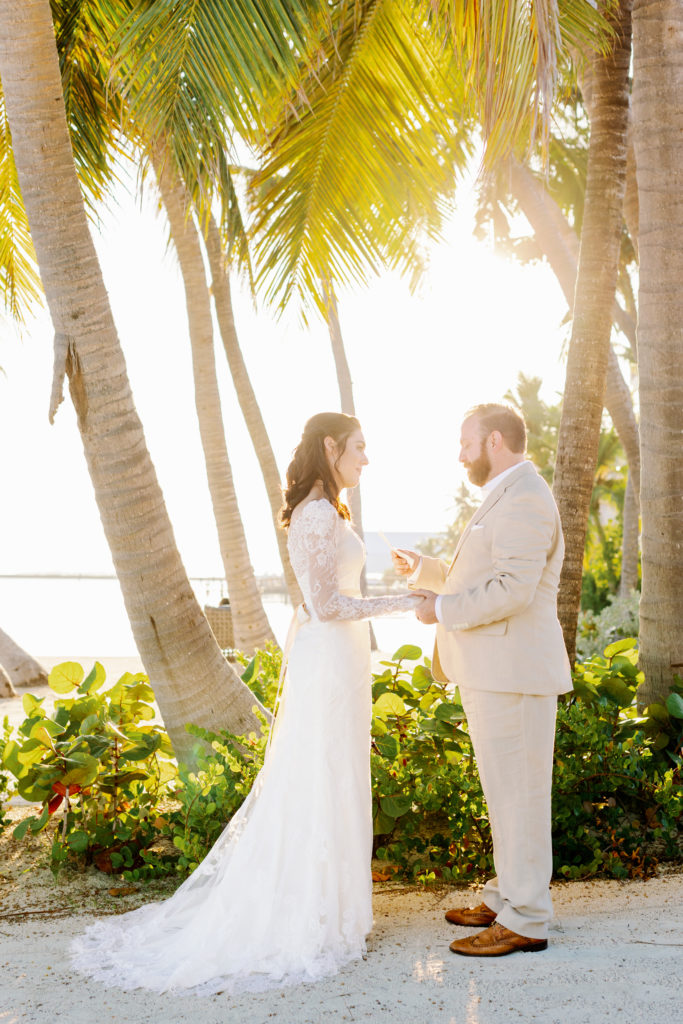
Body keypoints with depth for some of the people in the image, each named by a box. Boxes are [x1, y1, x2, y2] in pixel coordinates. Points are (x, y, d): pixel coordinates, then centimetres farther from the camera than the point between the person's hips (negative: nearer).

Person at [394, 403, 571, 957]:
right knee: (506, 792, 17)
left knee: (517, 794, -3)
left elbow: (511, 589, -25)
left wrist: (443, 610, -16)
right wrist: (424, 570, 23)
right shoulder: (505, 497, 20)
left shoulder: (524, 499, -15)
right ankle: (508, 897, 28)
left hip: (514, 674, -11)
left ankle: (525, 922, 5)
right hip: (494, 675, 11)